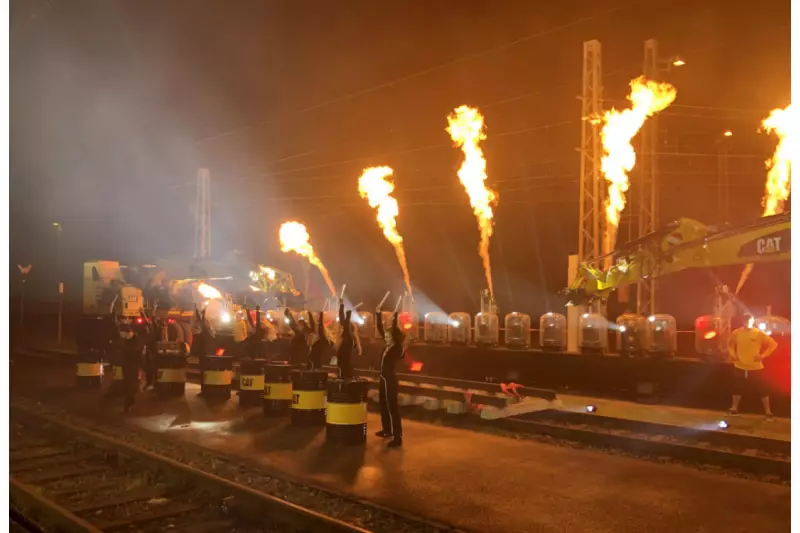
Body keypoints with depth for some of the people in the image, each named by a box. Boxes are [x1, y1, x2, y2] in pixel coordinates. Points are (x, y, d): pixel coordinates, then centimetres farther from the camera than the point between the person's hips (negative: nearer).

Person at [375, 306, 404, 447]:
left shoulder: (397, 347, -13)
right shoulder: (388, 346, 8)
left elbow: (396, 333, -31)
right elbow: (381, 329, 13)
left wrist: (395, 319, -36)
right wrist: (378, 314, 10)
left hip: (390, 379, -9)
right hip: (383, 378, 9)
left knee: (392, 406, -10)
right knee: (384, 405, 19)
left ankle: (397, 437, -10)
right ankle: (387, 430, 35)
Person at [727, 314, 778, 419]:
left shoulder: (759, 333, -10)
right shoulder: (737, 333, -2)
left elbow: (773, 344, -6)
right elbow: (730, 344, 17)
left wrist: (763, 355, -11)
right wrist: (733, 354, 3)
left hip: (755, 367, -2)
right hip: (740, 367, 3)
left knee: (762, 390, 2)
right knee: (738, 389, 13)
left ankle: (768, 411, 14)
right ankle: (734, 408, 28)